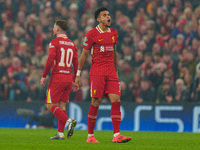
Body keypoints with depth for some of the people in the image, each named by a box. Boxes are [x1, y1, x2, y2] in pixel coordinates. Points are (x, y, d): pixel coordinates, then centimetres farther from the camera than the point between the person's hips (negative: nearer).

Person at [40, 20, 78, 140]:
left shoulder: (54, 42, -7)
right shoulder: (72, 44, 12)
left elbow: (50, 60, -16)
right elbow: (76, 64, 12)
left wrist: (44, 76, -8)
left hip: (57, 77, -6)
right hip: (68, 78, 6)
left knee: (51, 105, -1)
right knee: (62, 105, 10)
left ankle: (69, 121, -21)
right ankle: (61, 133, 4)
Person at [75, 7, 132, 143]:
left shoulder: (114, 33, 13)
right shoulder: (91, 34, -3)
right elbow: (84, 54, 1)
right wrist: (78, 74, 1)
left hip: (111, 72, 5)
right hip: (97, 72, -5)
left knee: (116, 101, -7)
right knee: (96, 103, -4)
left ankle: (117, 135, -9)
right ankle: (90, 136, 6)